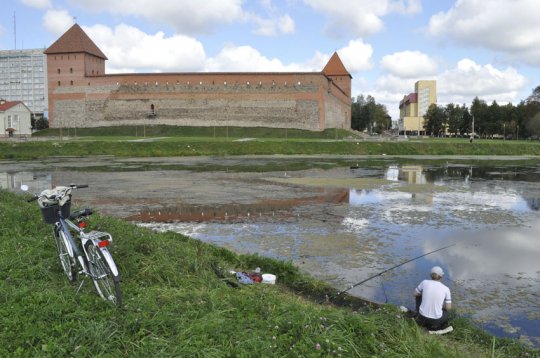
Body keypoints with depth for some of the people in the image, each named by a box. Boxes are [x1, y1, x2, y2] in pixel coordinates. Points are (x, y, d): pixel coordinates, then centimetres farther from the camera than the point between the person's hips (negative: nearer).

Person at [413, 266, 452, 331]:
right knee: (446, 313, 36)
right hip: (436, 319, 0)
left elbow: (415, 294, 7)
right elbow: (448, 307, -5)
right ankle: (435, 325, 13)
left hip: (423, 316, 0)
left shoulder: (425, 282, -8)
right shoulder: (446, 289, -8)